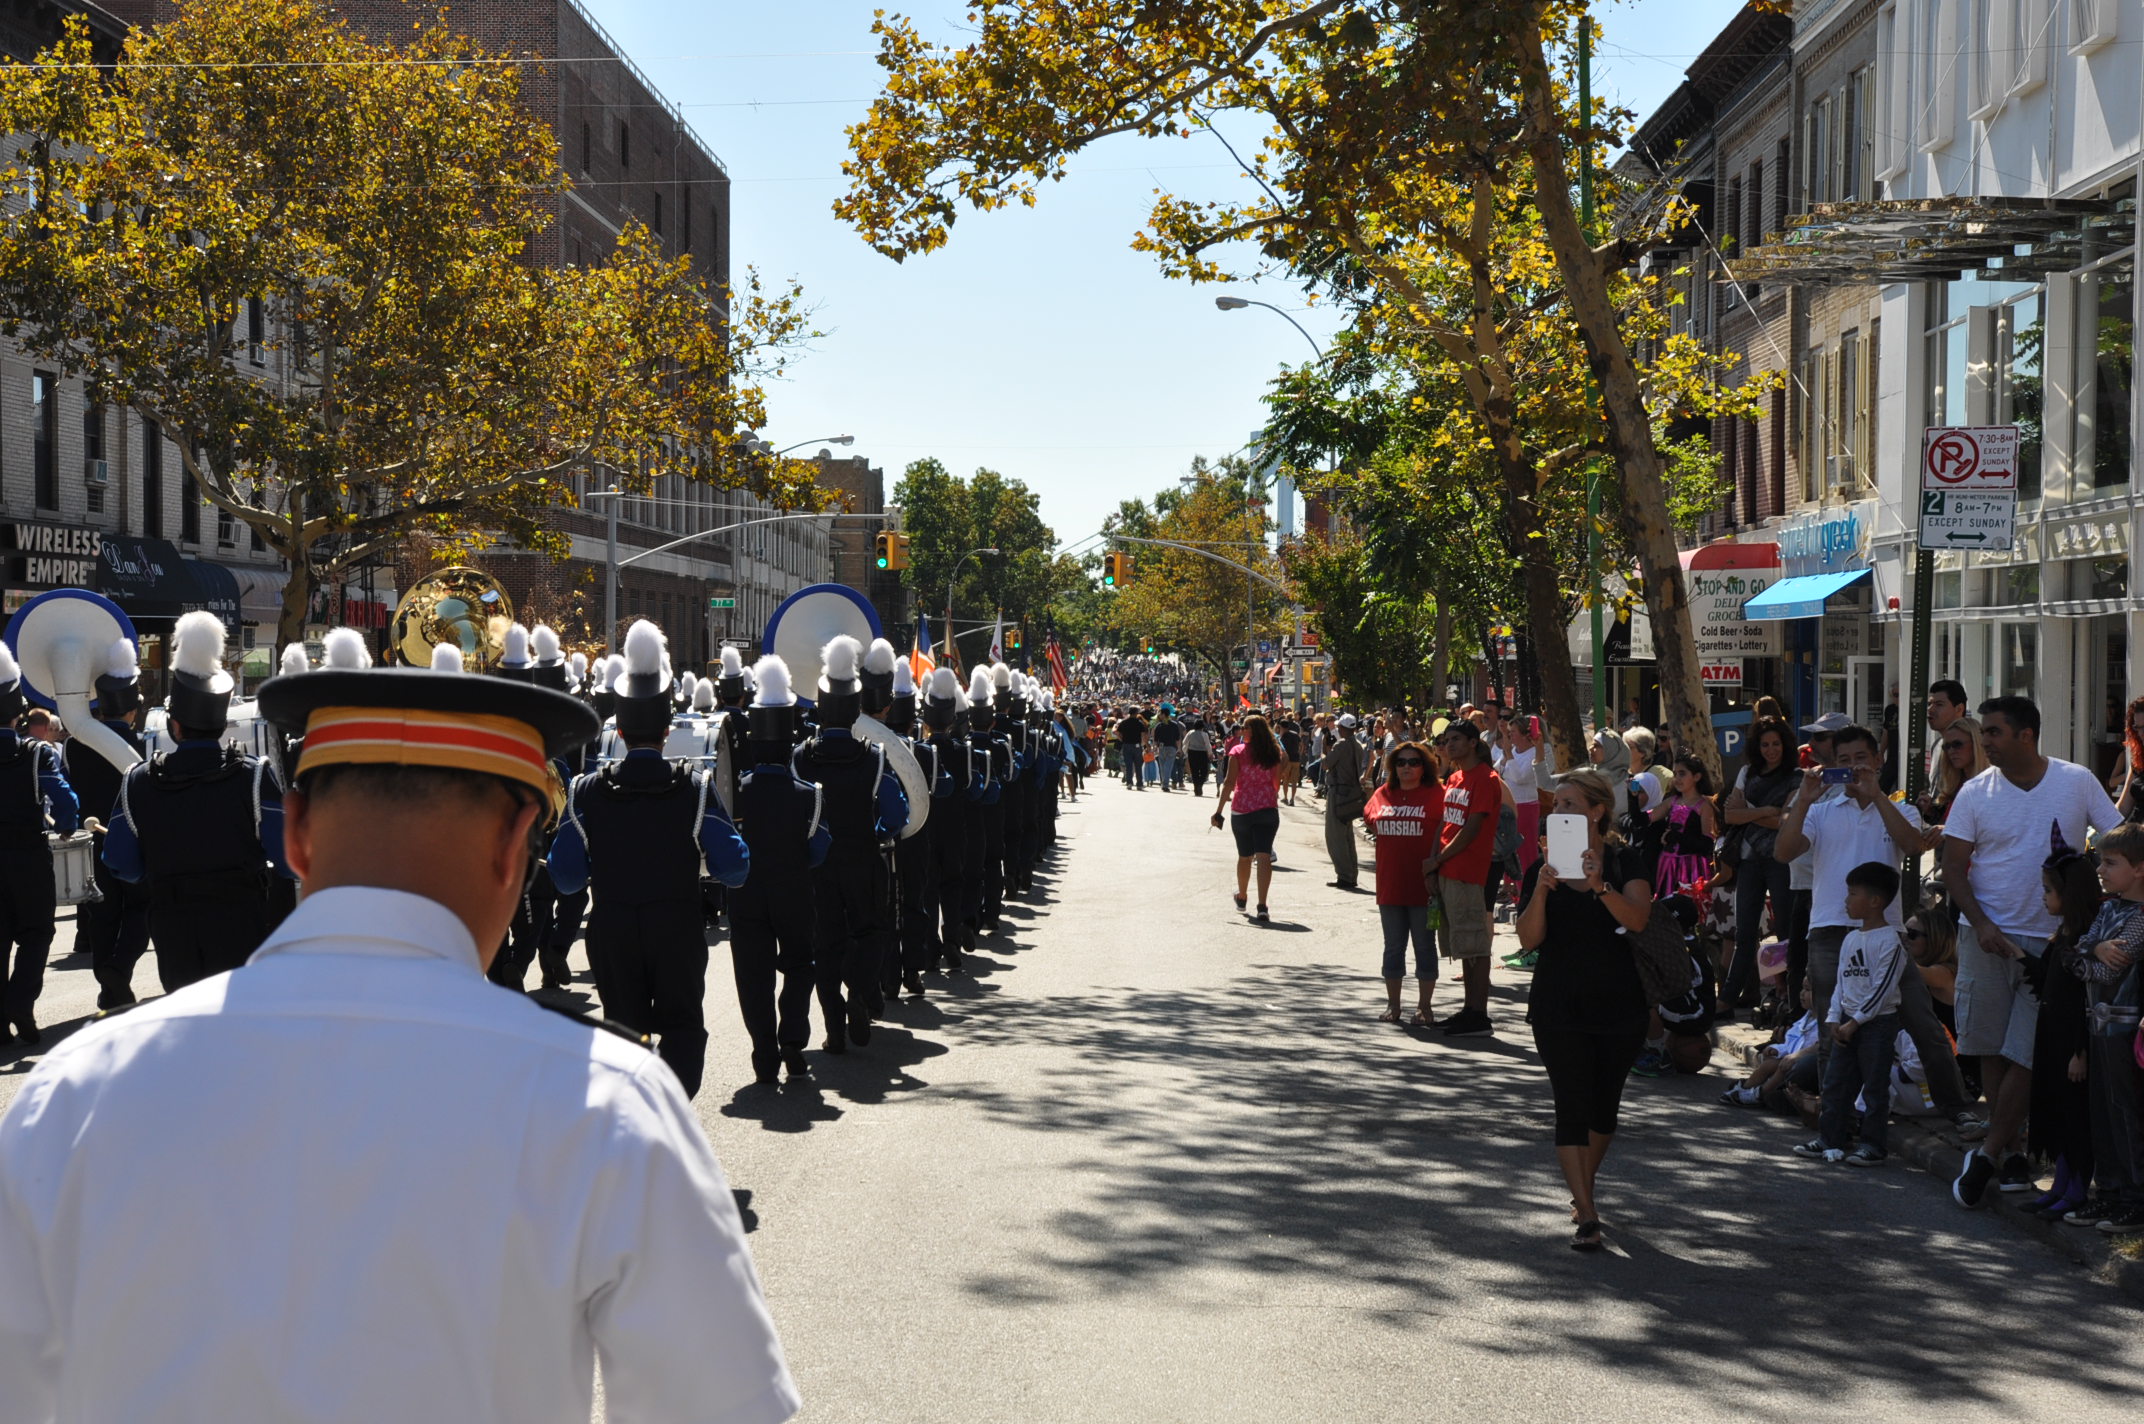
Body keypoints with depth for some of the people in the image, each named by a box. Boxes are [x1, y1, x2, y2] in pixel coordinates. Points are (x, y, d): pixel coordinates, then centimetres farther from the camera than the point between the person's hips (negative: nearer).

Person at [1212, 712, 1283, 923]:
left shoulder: (1238, 751, -5)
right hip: (1268, 809, 1)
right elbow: (1277, 783, 14)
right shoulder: (1273, 753, 5)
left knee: (1244, 856, 17)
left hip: (1242, 810, -1)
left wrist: (1219, 810, -9)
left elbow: (1229, 782, -11)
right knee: (1264, 856, -7)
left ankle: (1241, 897, 38)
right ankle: (1262, 907, -18)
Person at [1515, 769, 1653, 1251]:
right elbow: (1528, 939, -10)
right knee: (1572, 1106, -8)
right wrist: (1541, 891, -26)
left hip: (1619, 1003, 1)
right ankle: (1586, 1215, -9)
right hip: (1559, 1006, 0)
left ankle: (1583, 1185, 37)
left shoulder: (1624, 863, -3)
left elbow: (1638, 919, -21)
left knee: (1604, 1104, 13)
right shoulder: (1543, 869, 0)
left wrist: (1600, 886, -37)